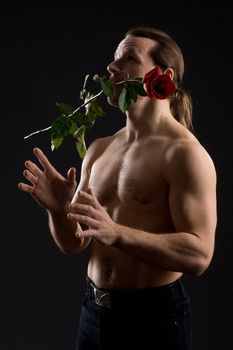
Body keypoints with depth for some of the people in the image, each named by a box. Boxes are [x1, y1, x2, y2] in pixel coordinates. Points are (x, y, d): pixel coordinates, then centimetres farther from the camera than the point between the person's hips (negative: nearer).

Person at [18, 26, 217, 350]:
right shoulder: (99, 149, 7)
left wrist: (116, 234, -32)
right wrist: (58, 210, -12)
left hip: (154, 314, -6)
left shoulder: (185, 153, -14)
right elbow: (73, 244, 9)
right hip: (94, 309, 6)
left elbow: (199, 255, -22)